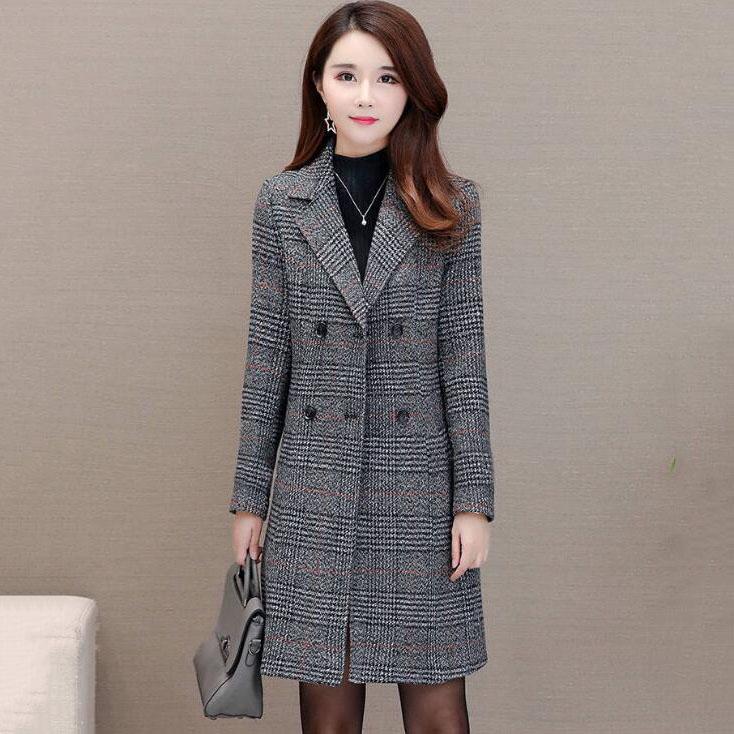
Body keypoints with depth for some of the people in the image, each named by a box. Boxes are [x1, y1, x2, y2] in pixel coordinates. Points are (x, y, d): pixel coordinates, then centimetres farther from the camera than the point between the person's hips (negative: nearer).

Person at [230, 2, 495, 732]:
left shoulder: (449, 205, 2)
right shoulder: (281, 202, 3)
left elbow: (463, 357, 0)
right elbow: (267, 355, 5)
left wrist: (475, 500, -4)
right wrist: (249, 498, 4)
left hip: (418, 486, 0)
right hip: (314, 488, 1)